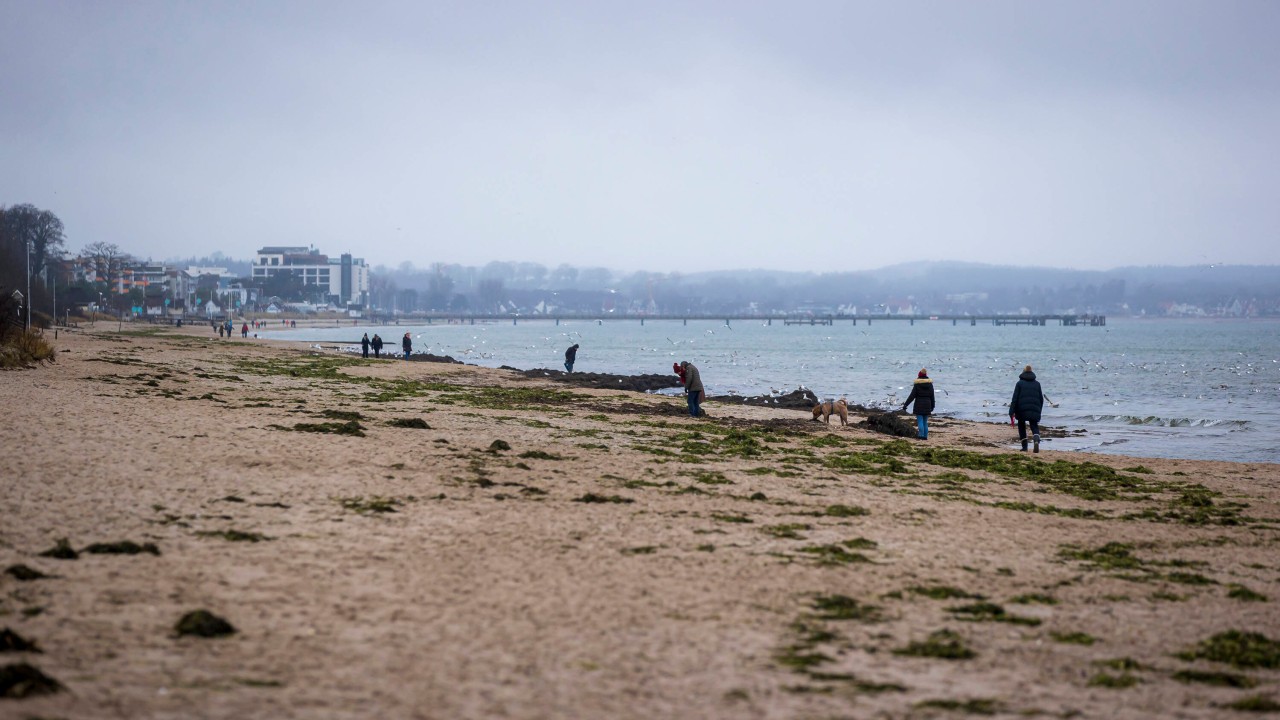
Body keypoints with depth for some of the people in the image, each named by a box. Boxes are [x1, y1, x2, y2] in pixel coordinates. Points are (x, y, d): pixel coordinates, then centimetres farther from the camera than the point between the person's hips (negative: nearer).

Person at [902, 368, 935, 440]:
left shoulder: (917, 384, -9)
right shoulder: (930, 384, 3)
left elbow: (912, 396, -10)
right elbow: (932, 396, 9)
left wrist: (905, 404, -6)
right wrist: (932, 406, 19)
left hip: (919, 404, -4)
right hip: (927, 405, 4)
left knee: (920, 421, -2)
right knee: (925, 421, 11)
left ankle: (921, 435, -11)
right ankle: (925, 436, 10)